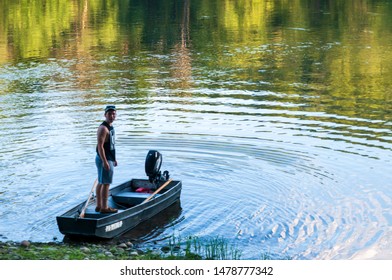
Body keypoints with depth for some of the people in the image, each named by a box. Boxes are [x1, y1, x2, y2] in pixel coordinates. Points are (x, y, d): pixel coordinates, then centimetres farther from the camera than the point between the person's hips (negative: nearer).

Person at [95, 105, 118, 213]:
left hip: (108, 159, 10)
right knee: (106, 184, -6)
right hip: (105, 160, -10)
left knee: (101, 183, 14)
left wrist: (114, 159, 23)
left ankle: (99, 206, 21)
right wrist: (105, 161, -25)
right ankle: (104, 207, -1)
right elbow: (100, 146, -23)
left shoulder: (110, 127, 14)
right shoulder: (103, 128, -18)